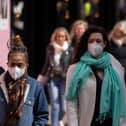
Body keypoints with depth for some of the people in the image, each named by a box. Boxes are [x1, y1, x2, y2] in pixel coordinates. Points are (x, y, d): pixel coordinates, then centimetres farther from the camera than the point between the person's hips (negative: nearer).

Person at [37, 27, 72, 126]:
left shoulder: (70, 50, -6)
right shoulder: (50, 48, 3)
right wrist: (42, 76, 18)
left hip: (65, 80, -1)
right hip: (52, 79, 2)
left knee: (63, 107, 4)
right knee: (55, 106, -4)